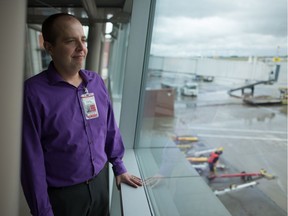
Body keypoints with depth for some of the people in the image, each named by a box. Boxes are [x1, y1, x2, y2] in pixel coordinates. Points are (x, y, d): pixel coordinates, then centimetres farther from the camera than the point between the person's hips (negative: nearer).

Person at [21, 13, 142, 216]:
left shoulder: (97, 81, -4)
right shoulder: (33, 92, -19)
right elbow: (32, 159, -16)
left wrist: (119, 167, 9)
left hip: (101, 180, 5)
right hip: (62, 193, -4)